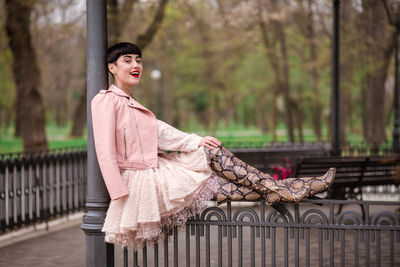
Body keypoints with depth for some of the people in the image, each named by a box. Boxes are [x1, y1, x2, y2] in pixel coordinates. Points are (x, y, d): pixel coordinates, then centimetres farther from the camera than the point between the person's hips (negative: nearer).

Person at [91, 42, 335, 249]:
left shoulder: (131, 103, 18)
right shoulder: (106, 100, -10)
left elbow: (160, 132, 9)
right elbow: (106, 152, -16)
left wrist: (196, 141, -5)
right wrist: (120, 195, -21)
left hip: (157, 169, 9)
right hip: (141, 181, -9)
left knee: (212, 152, -2)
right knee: (212, 155, -10)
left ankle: (275, 189, -3)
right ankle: (276, 189, -5)